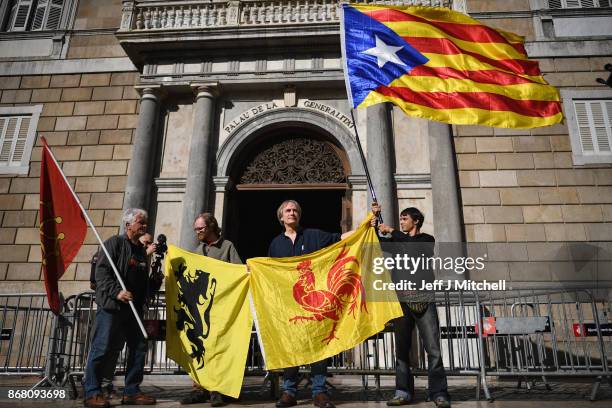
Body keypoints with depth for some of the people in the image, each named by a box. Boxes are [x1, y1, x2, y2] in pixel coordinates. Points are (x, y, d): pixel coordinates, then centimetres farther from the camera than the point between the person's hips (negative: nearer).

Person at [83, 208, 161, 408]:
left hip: (134, 308, 8)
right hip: (112, 306, -8)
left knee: (139, 348, 7)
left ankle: (131, 392, 18)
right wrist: (116, 292, -22)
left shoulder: (141, 250, 19)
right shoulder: (114, 243, -4)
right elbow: (101, 272, -13)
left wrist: (155, 283, 10)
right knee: (102, 349, -2)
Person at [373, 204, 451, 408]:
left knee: (433, 348, -6)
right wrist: (374, 218, 2)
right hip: (402, 300, 3)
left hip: (424, 300, -3)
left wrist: (392, 231, -9)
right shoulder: (397, 240, 20)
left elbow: (415, 245, -12)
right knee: (401, 348, 2)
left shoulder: (427, 239, 10)